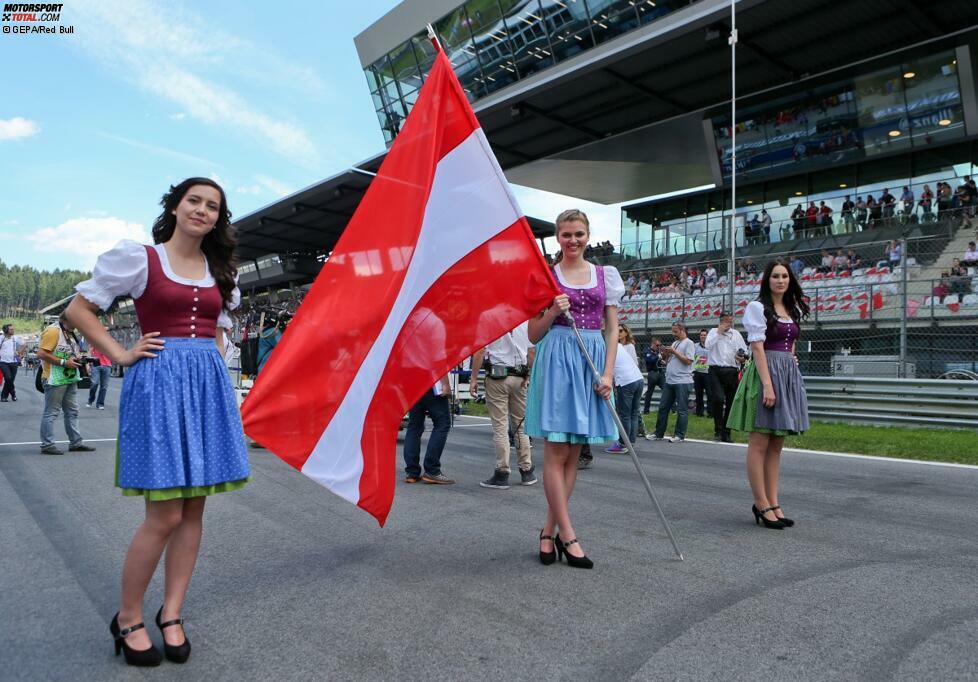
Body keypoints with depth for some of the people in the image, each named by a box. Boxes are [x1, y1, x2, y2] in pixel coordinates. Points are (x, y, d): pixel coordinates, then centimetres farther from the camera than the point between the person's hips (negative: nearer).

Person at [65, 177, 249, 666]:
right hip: (158, 382, -5)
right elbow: (78, 309, 3)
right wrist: (122, 355, -4)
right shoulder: (137, 257, 0)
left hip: (209, 384, 5)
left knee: (194, 510, 6)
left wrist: (212, 372, 12)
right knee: (165, 514, -6)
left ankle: (171, 614, 20)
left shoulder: (219, 272, 15)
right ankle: (127, 618, 15)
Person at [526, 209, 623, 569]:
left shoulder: (605, 275, 11)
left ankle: (549, 530, 16)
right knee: (557, 451, -6)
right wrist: (553, 312, -12)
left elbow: (612, 328, 8)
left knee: (573, 452, 6)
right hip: (557, 358, -3)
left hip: (592, 360, 3)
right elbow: (533, 335, 6)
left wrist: (608, 372, -3)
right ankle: (567, 535, 2)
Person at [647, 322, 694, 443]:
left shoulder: (688, 343, -5)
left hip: (682, 382, -8)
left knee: (682, 410, 0)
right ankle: (659, 433, 15)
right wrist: (666, 354, 3)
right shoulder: (674, 343, 19)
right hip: (669, 381, 8)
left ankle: (680, 435, 6)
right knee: (663, 407, 8)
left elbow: (688, 361, -15)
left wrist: (674, 352, -12)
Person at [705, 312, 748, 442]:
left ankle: (726, 433, 14)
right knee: (718, 399, -21)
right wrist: (719, 332, -7)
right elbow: (707, 345, -8)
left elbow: (745, 351, 16)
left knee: (730, 403, 5)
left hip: (732, 372, 3)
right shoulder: (713, 332, 9)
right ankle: (718, 430, -9)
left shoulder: (736, 334, 16)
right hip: (716, 370, -3)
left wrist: (743, 358, -6)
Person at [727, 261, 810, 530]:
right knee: (760, 444, -3)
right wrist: (768, 384, -21)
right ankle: (762, 505, 3)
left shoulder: (794, 310, 17)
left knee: (776, 446, 9)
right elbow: (757, 347, -13)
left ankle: (773, 504, 14)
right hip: (765, 372, -8)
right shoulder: (757, 307, -5)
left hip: (789, 375, 8)